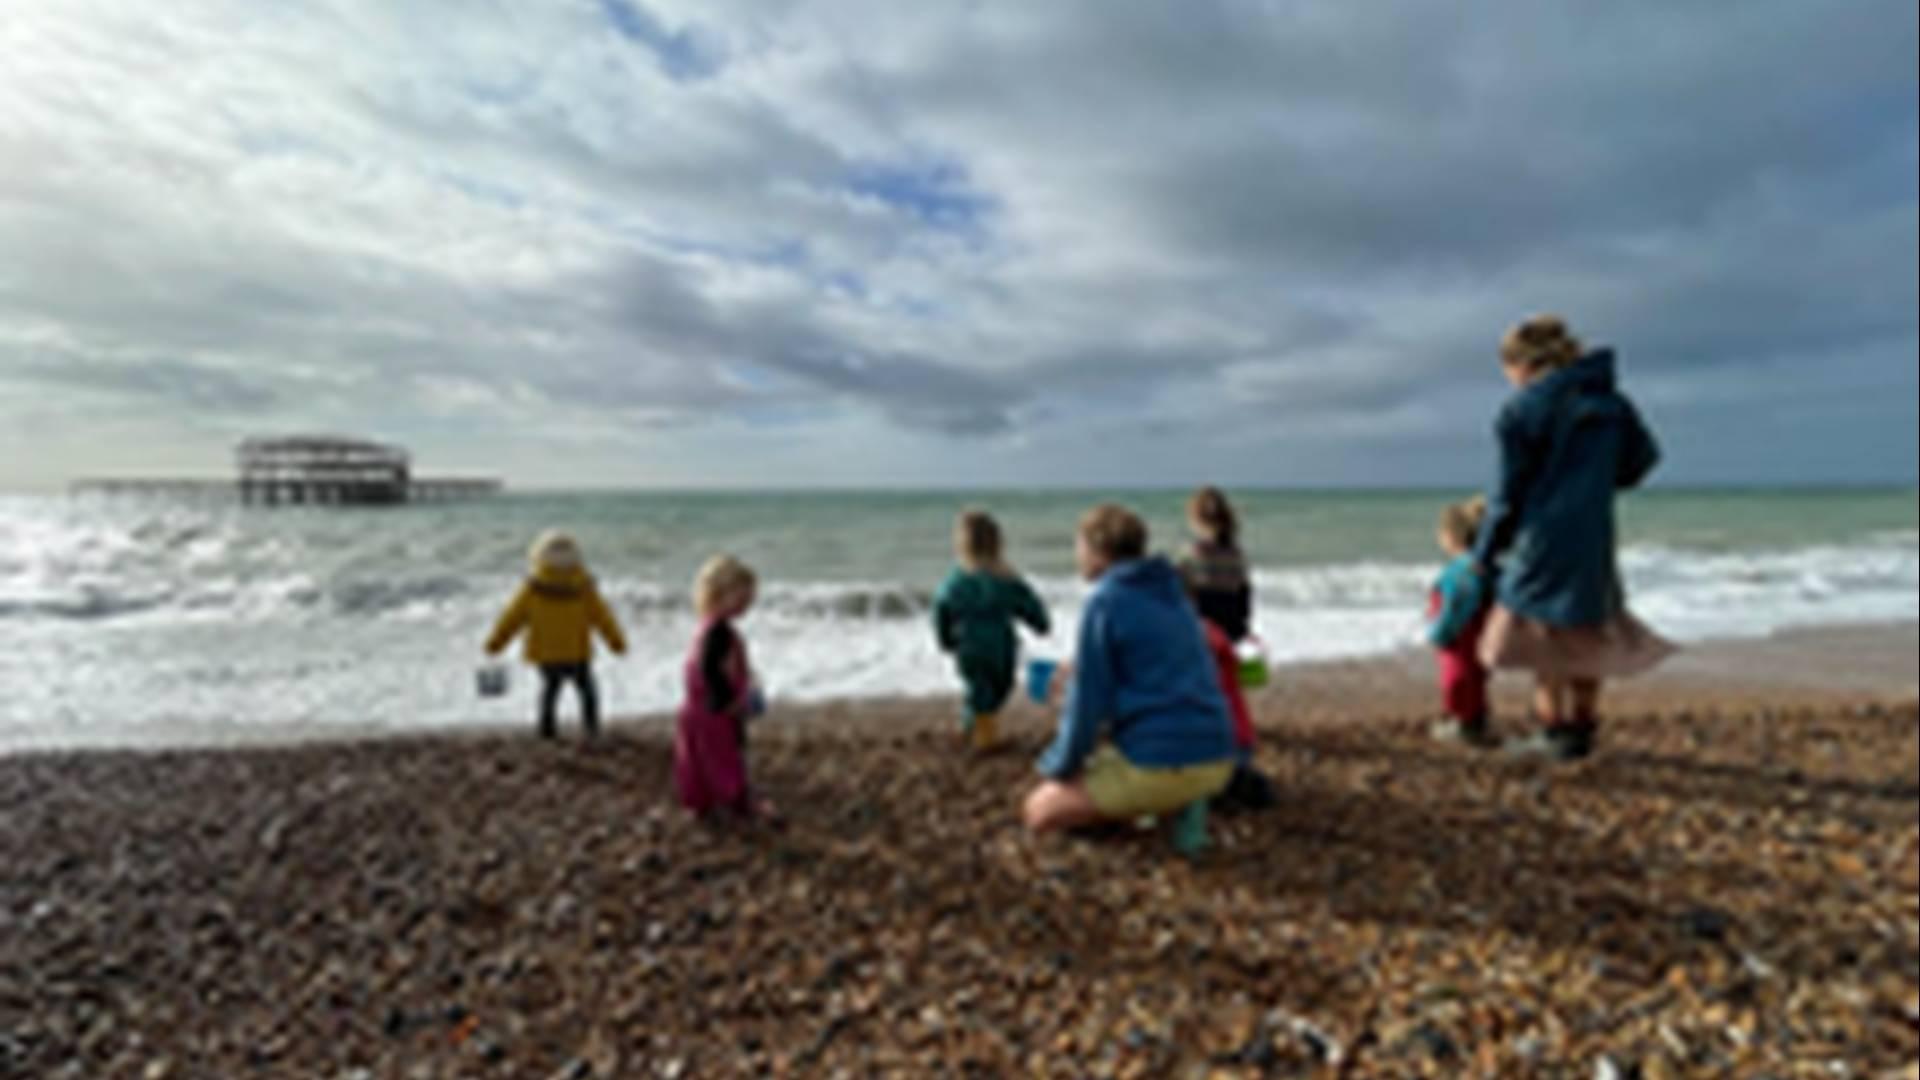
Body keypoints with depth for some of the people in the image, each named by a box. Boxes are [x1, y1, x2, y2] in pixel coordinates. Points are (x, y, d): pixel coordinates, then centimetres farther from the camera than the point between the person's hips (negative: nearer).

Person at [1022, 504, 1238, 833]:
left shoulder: (1104, 601, -11)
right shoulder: (1173, 596, 14)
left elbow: (1086, 701, -13)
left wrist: (1058, 766, 3)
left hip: (1157, 765, -8)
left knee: (1039, 811, 9)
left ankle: (1168, 808, -3)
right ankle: (1180, 803, 8)